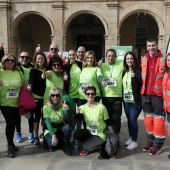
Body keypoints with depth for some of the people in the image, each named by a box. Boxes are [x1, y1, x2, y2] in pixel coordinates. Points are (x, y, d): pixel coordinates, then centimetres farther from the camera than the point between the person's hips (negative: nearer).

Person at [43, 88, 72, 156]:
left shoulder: (62, 106, -5)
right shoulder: (46, 107, -11)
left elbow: (67, 120, -19)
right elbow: (48, 123, -18)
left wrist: (66, 110, -37)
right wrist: (53, 135, -29)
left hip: (60, 130, 2)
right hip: (50, 131, -2)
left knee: (67, 127, -32)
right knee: (53, 142, -33)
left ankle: (67, 147, -10)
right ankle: (51, 143, 6)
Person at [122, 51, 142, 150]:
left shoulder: (138, 70, -9)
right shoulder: (124, 71, 10)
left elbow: (139, 85, -15)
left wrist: (134, 77, -30)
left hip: (135, 100, -6)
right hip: (126, 100, 6)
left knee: (133, 120, -4)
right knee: (129, 119, 14)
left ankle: (134, 141, 9)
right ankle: (131, 138, 29)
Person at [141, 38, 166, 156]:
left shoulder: (163, 59, -4)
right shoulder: (143, 59, 8)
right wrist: (142, 90, 6)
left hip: (158, 94, -4)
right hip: (145, 94, 5)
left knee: (158, 120, 0)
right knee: (148, 118, 13)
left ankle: (158, 144, 12)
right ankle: (150, 141, 28)